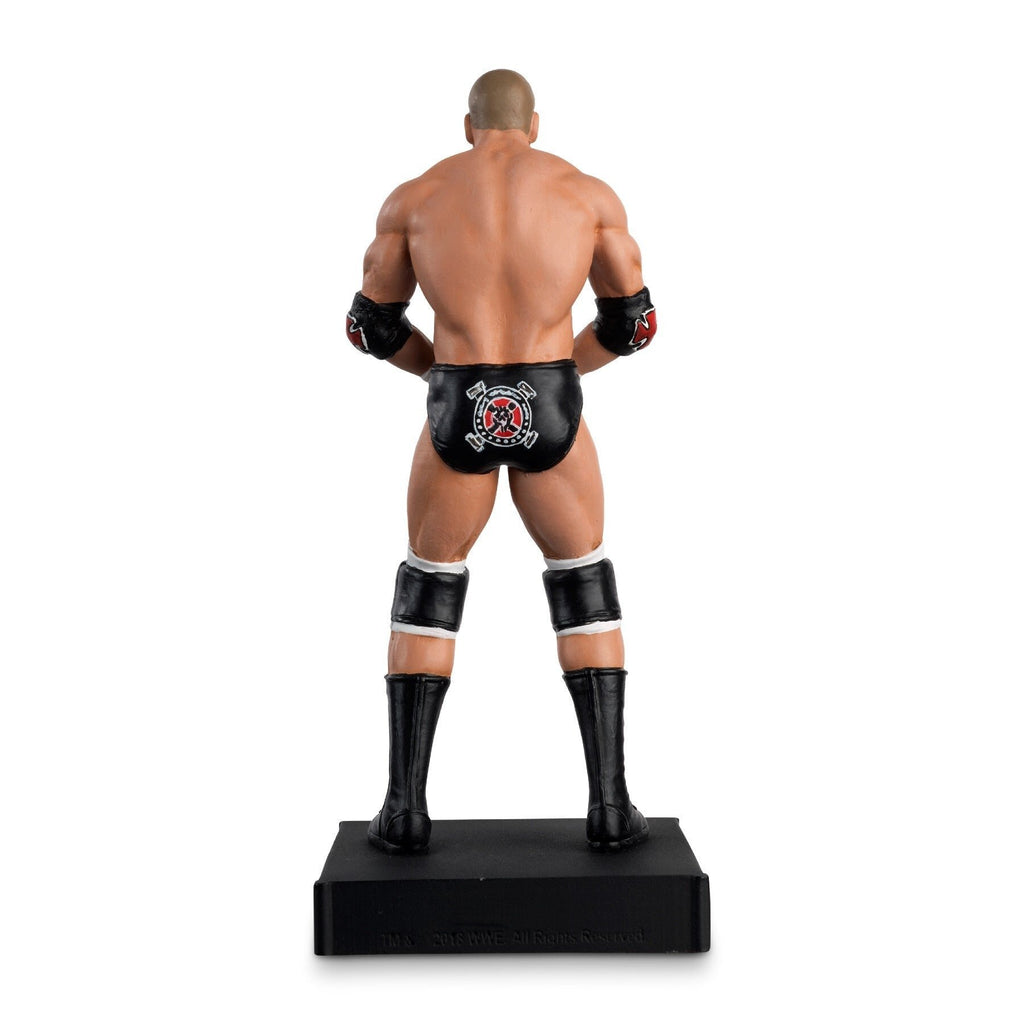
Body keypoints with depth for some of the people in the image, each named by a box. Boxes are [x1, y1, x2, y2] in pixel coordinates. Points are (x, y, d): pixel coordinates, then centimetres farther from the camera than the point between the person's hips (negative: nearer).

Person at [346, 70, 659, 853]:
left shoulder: (415, 196, 9)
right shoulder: (589, 193, 9)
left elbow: (371, 325, 16)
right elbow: (634, 323, 15)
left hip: (461, 420, 0)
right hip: (548, 418, 0)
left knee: (429, 589, 19)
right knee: (585, 586, 19)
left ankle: (407, 808, 14)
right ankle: (609, 803, 13)